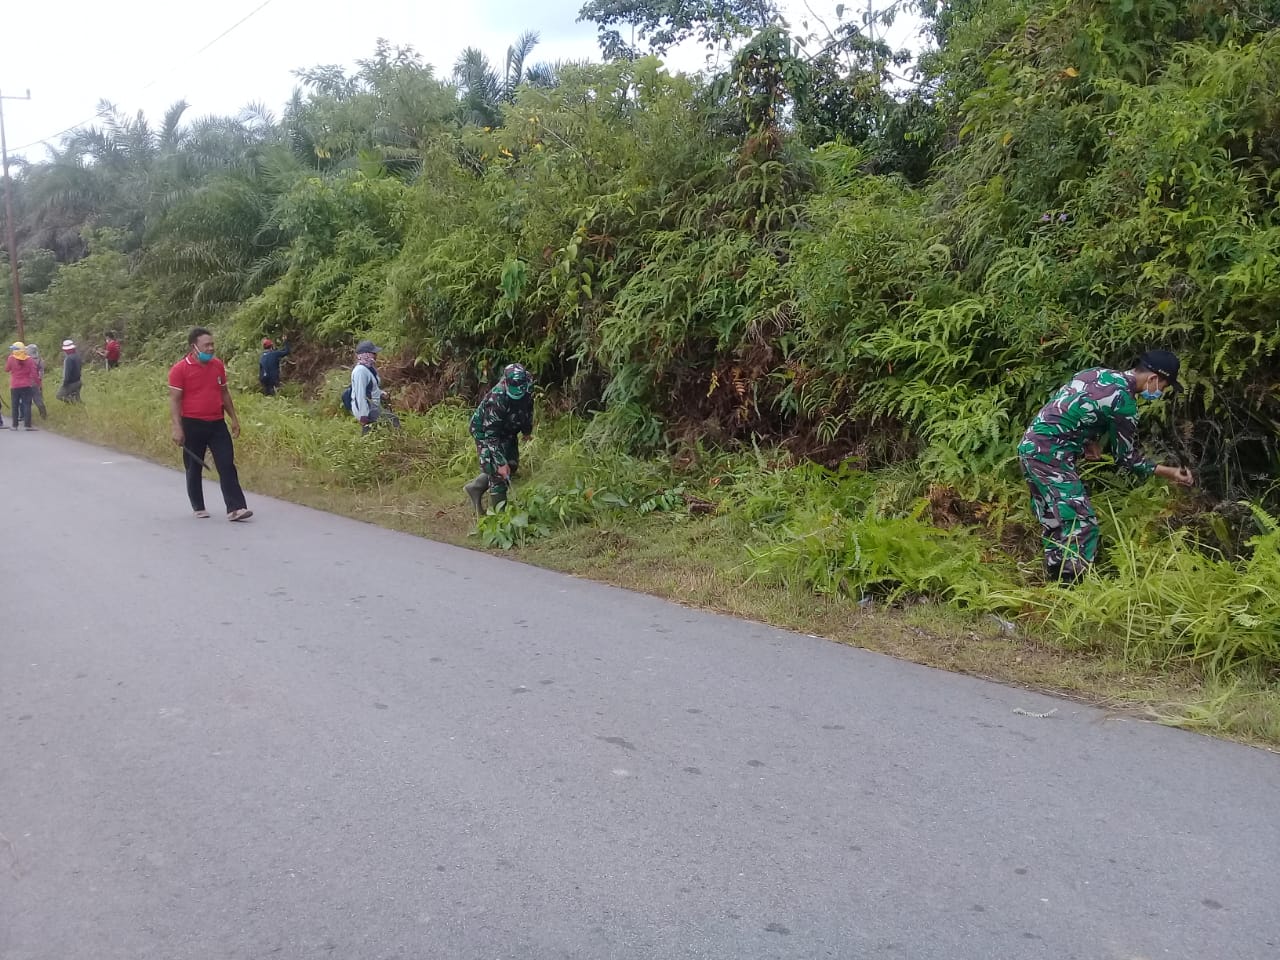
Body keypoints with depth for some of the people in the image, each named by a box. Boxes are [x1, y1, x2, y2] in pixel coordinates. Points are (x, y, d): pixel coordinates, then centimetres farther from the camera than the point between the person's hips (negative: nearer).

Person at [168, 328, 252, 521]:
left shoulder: (218, 365, 7)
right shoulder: (180, 369, -9)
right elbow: (174, 400, -10)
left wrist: (234, 418, 15)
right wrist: (177, 428, -17)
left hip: (217, 424, 4)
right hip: (192, 425, -4)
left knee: (227, 465, -4)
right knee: (194, 468, 9)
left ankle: (234, 508, -6)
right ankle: (198, 508, 23)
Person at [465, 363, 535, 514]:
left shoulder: (527, 388, -20)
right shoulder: (497, 399, -39)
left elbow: (528, 407, 5)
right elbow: (490, 434, -34)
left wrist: (527, 429, 16)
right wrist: (501, 462, -34)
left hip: (507, 430, 7)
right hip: (484, 430, -7)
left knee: (512, 466, 11)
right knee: (498, 471, -11)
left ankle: (475, 488, 27)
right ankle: (501, 512, 1)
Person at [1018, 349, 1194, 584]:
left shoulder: (1099, 372, 13)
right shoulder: (1124, 402, -12)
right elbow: (1126, 457, -1)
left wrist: (1089, 440, 10)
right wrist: (1168, 473, 6)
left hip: (1032, 446, 10)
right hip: (1050, 456, -9)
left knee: (1055, 524, 15)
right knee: (1081, 525, -8)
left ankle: (1055, 580, 19)